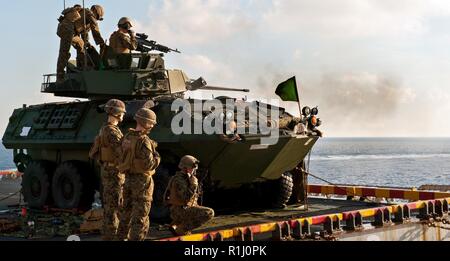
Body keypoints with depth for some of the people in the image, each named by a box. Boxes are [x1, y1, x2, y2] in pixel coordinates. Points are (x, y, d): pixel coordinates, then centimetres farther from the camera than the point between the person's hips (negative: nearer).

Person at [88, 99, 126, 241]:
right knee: (113, 206, -5)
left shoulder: (104, 130, 13)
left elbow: (94, 153, 19)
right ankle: (111, 236, 0)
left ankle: (107, 234, 22)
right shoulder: (112, 131, -20)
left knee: (109, 205, 15)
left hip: (106, 169, 10)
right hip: (114, 172, -10)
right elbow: (122, 153, -28)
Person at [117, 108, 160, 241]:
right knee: (140, 217, -1)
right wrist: (157, 157, -4)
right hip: (142, 181, -8)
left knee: (127, 212, 21)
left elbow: (124, 159, 11)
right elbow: (149, 164, -25)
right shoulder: (144, 141, -20)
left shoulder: (127, 137, 5)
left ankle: (122, 237, 31)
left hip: (128, 179, 8)